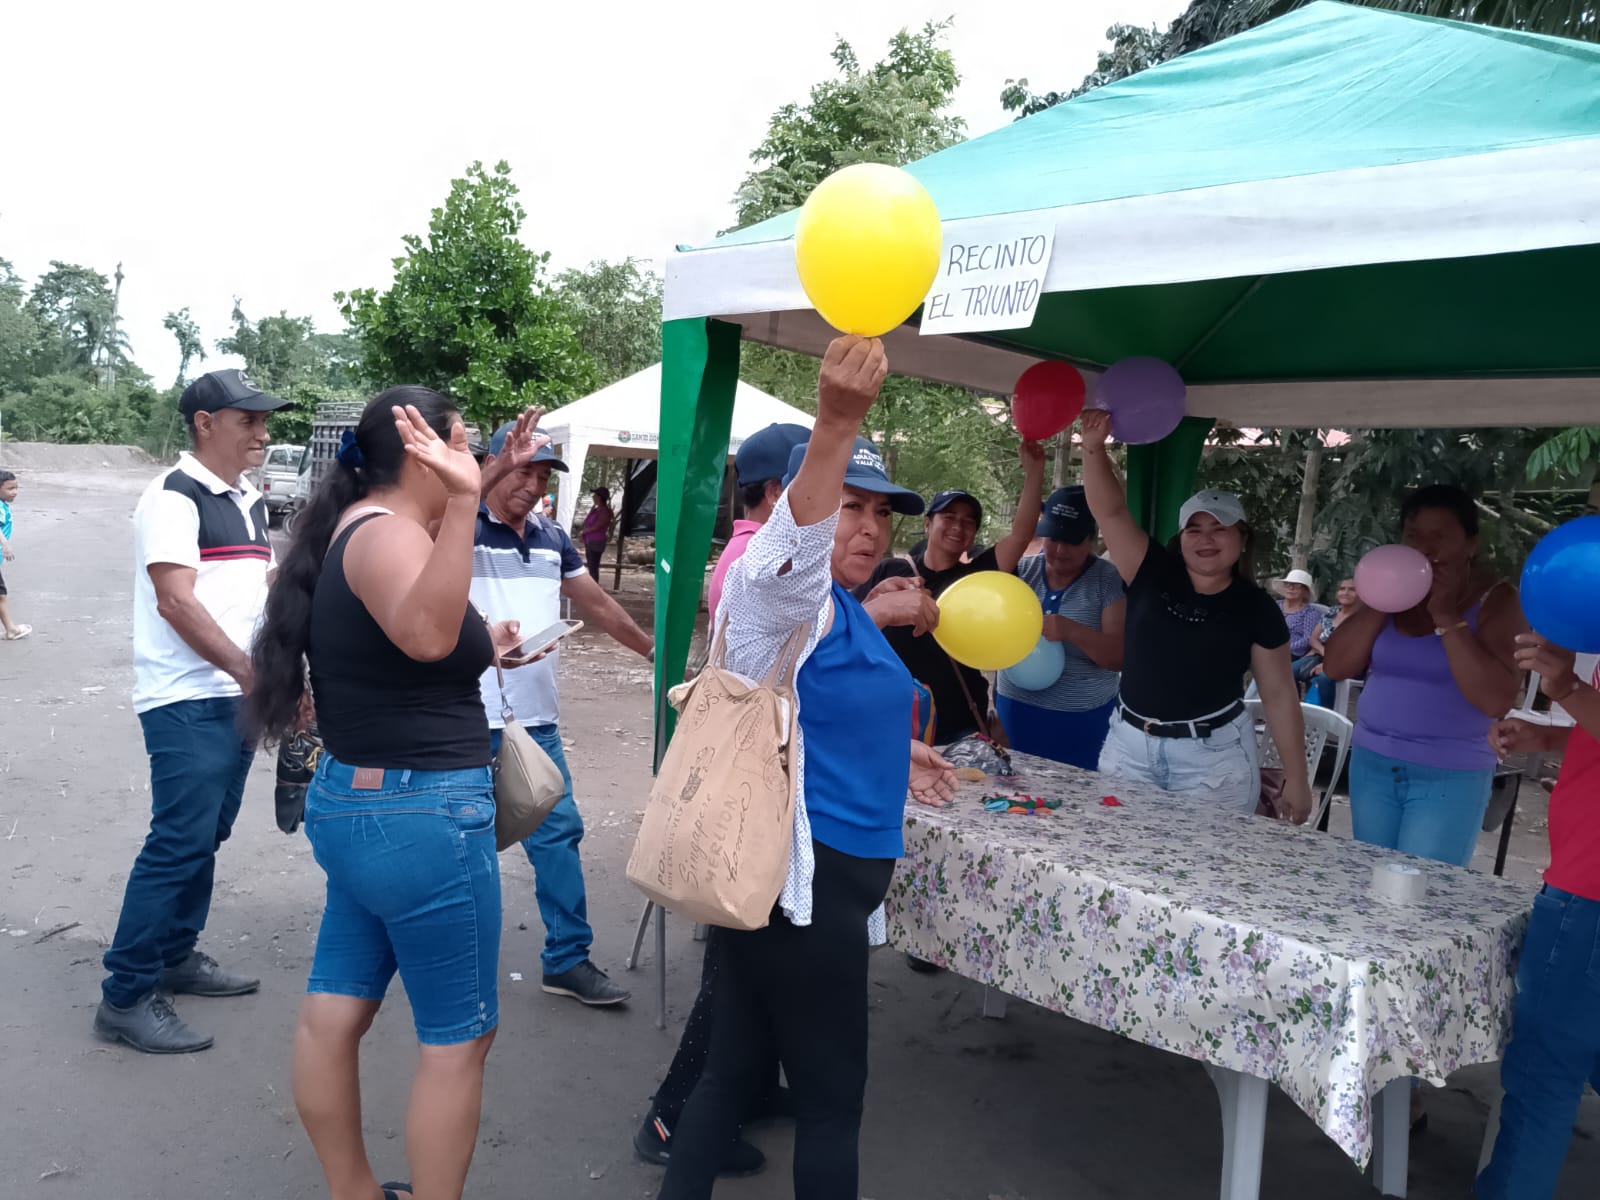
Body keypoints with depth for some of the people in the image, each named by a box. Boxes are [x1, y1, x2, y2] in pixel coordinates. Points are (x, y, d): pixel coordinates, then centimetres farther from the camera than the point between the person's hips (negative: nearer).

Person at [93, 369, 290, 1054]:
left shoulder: (249, 504, 15)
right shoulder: (175, 498, -11)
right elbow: (177, 603, -19)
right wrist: (255, 675, -20)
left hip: (240, 698, 9)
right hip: (187, 703, -8)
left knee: (206, 837, 15)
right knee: (179, 843, -8)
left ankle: (176, 957, 29)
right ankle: (125, 997, 2)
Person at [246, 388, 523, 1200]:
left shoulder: (355, 526, 12)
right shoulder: (386, 531, -19)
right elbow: (426, 633, -40)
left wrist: (481, 647, 29)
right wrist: (462, 504, -46)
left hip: (355, 801, 10)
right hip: (422, 815, -10)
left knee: (335, 1009, 17)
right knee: (457, 1035, 3)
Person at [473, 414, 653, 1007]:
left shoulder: (552, 539, 12)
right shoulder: (466, 528, -6)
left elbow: (598, 604, 19)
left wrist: (655, 651, 19)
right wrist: (501, 465, -41)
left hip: (536, 719, 5)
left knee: (559, 832, 4)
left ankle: (567, 958, 13)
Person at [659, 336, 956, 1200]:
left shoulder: (836, 606, 13)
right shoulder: (780, 588, -17)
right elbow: (795, 547, -43)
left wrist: (887, 754, 27)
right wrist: (837, 421, -56)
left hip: (813, 869, 9)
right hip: (798, 875, -9)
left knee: (735, 1063, 19)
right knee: (832, 1092, 6)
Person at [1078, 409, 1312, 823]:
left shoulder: (1255, 609, -2)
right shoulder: (1153, 575, 0)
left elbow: (1279, 693, 1)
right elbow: (1110, 511, -9)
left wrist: (1295, 777, 0)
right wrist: (1094, 447, -24)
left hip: (1212, 754, -2)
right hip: (1130, 745, 2)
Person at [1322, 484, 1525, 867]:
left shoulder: (1495, 600, -7)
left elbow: (1496, 701, -19)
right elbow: (1336, 667, -3)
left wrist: (1446, 616, -20)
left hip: (1450, 776, -4)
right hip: (1371, 763, 4)